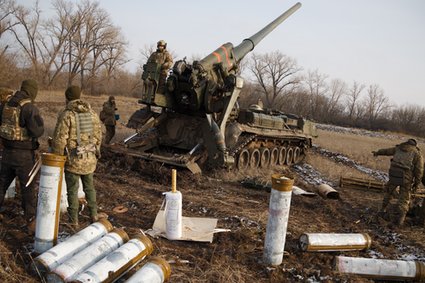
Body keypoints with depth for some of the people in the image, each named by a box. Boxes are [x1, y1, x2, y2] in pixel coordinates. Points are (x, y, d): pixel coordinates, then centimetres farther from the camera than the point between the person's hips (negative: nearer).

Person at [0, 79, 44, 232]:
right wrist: (39, 122, -4)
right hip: (24, 154, -6)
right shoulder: (30, 108, -18)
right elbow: (37, 132, -26)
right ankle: (32, 223, 9)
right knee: (28, 189, 3)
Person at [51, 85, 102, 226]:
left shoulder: (66, 114, -13)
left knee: (72, 190, 7)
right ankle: (94, 215, 26)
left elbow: (59, 140, -14)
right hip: (90, 159, 5)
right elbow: (98, 136, 9)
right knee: (89, 187, 21)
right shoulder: (92, 113, 3)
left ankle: (74, 221, 15)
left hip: (73, 160, -5)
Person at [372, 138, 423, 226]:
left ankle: (383, 209, 38)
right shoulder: (417, 154, 3)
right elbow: (419, 170, -3)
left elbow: (386, 151, 29)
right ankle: (399, 219, 2)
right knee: (403, 199, 9)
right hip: (406, 178, -3)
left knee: (389, 190, 28)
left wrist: (377, 152, 49)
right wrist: (416, 184, 4)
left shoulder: (398, 148, 12)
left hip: (394, 175, 3)